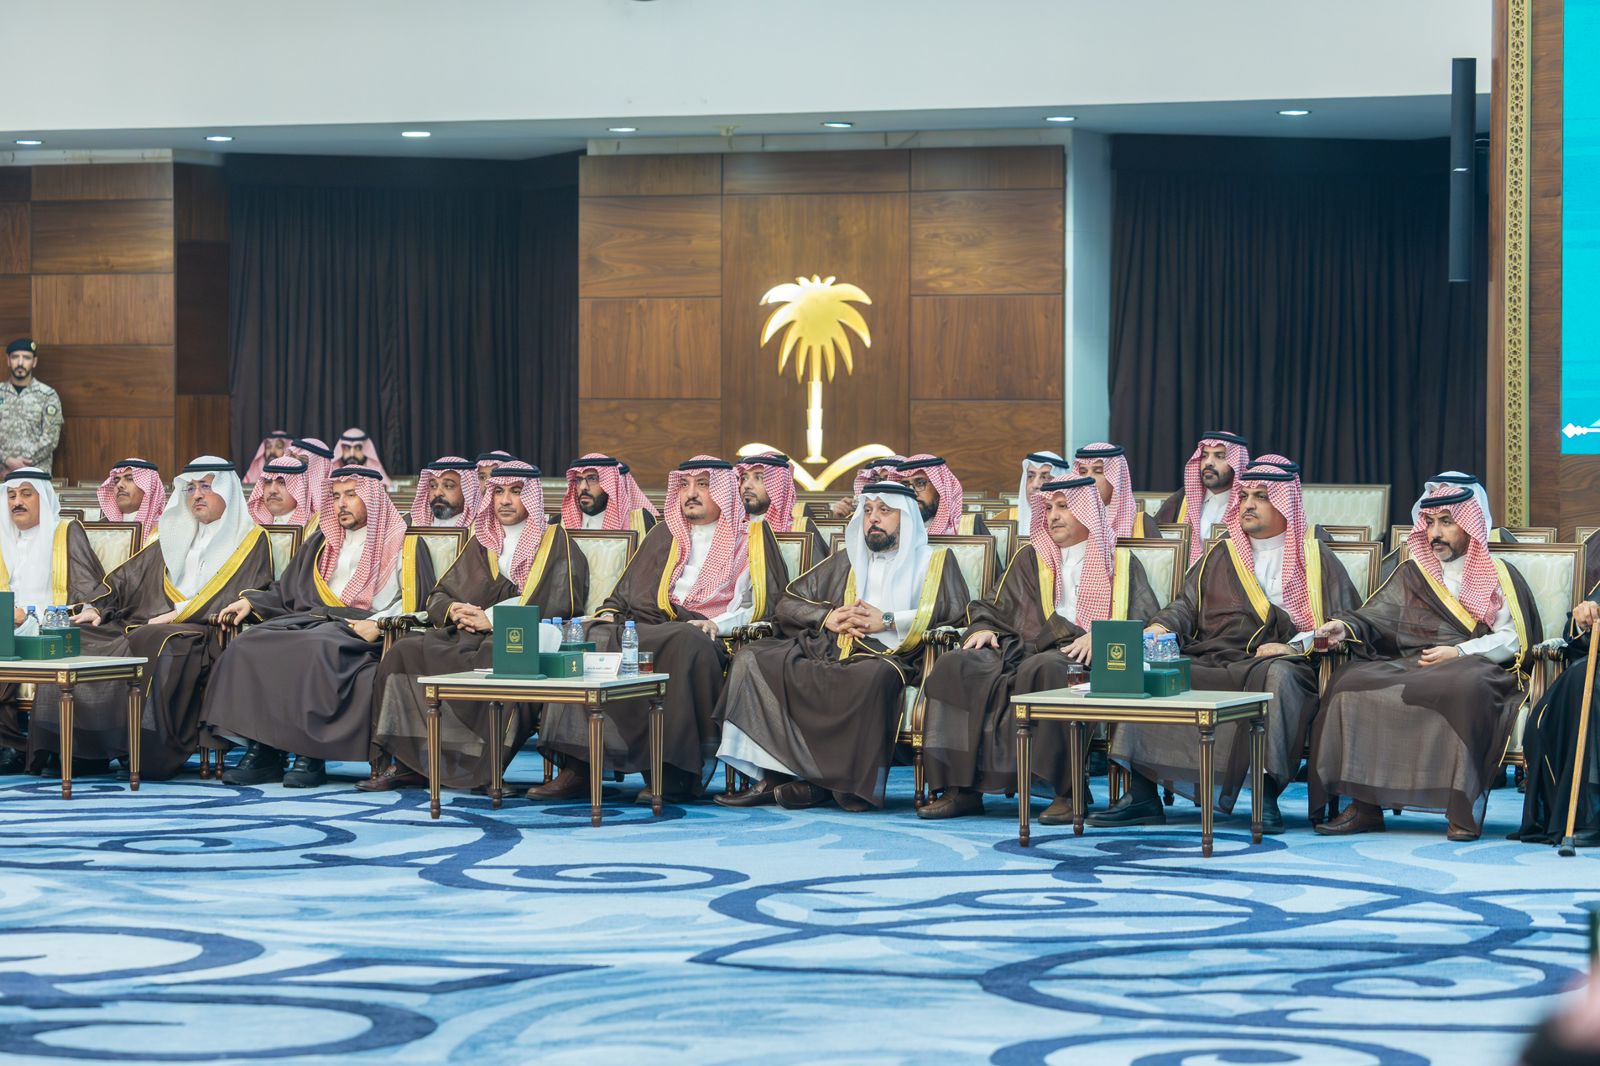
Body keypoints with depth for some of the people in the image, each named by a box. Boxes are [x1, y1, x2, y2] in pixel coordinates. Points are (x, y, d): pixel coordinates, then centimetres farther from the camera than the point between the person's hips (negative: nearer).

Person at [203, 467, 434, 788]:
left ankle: (311, 756, -35)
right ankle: (262, 752, -28)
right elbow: (285, 591, 27)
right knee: (248, 646, -23)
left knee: (317, 650, -40)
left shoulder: (401, 543, 9)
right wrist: (250, 601, 10)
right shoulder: (321, 543, 27)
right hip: (310, 619, 6)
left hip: (360, 631, -6)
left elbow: (414, 602, -2)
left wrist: (378, 624, -18)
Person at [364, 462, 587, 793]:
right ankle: (407, 763, -27)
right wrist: (454, 611, -2)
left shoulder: (555, 542, 9)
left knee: (489, 661, -39)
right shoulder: (481, 544, 25)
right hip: (468, 635, 5)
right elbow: (437, 597, 24)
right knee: (404, 651, -22)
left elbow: (560, 605, -6)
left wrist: (491, 618, -10)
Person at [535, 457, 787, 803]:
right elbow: (626, 592, 27)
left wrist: (718, 624, -12)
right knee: (589, 638, -26)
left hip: (702, 635, -4)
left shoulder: (750, 539, 16)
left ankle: (677, 773, -40)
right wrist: (609, 614, 4)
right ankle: (577, 766, -33)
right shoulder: (663, 537, 29)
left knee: (688, 643, -41)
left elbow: (763, 604, 5)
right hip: (646, 626, 4)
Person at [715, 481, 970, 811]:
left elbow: (956, 615, 0)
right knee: (751, 660, -19)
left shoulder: (935, 562, 17)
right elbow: (788, 603, 24)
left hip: (890, 657, -5)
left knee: (873, 677, -42)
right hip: (827, 653, 5)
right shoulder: (845, 562, 29)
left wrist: (888, 621, -7)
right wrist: (828, 617, 4)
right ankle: (769, 775, -27)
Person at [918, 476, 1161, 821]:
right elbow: (995, 609, 27)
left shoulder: (1119, 563, 16)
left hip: (1083, 658, -4)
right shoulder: (1030, 559, 28)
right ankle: (961, 789, -27)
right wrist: (984, 629, 4)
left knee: (1043, 669, -41)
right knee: (954, 665, -23)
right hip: (1022, 648, 5)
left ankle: (1068, 791, -36)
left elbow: (1144, 623, 3)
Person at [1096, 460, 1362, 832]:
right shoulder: (1220, 556, 25)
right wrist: (1162, 626, -5)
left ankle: (1268, 797, -39)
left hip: (1274, 662, -4)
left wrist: (1296, 646, -11)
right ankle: (1143, 794, -23)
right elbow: (1188, 606, 18)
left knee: (1278, 676, -39)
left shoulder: (1316, 558, 13)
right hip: (1211, 664, 4)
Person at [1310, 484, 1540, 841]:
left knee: (1465, 687, -41)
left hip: (1473, 668, -4)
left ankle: (1466, 809, -37)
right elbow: (1376, 618, 14)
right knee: (1351, 681, -25)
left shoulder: (1497, 576, 13)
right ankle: (1364, 804, -27)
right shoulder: (1411, 574, 24)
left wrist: (1458, 653, -11)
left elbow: (1513, 639, 0)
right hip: (1408, 666, 4)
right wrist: (1346, 627, -7)